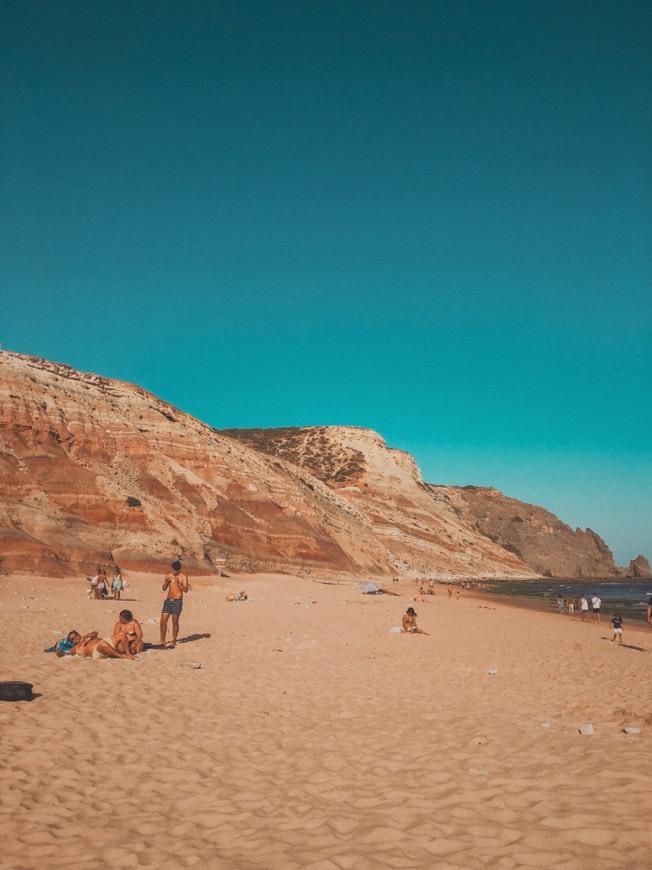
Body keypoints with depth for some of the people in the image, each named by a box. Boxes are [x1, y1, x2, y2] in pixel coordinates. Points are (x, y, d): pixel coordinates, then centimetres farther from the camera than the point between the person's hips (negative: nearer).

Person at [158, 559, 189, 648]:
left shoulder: (183, 577, -4)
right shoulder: (169, 576, 9)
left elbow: (185, 590, -13)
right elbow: (164, 588, 9)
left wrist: (178, 583, -24)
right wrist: (166, 582, -10)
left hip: (177, 602, -4)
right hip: (168, 600, 5)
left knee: (175, 622, 1)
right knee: (163, 621, 2)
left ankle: (174, 642, 10)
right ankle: (162, 641, 15)